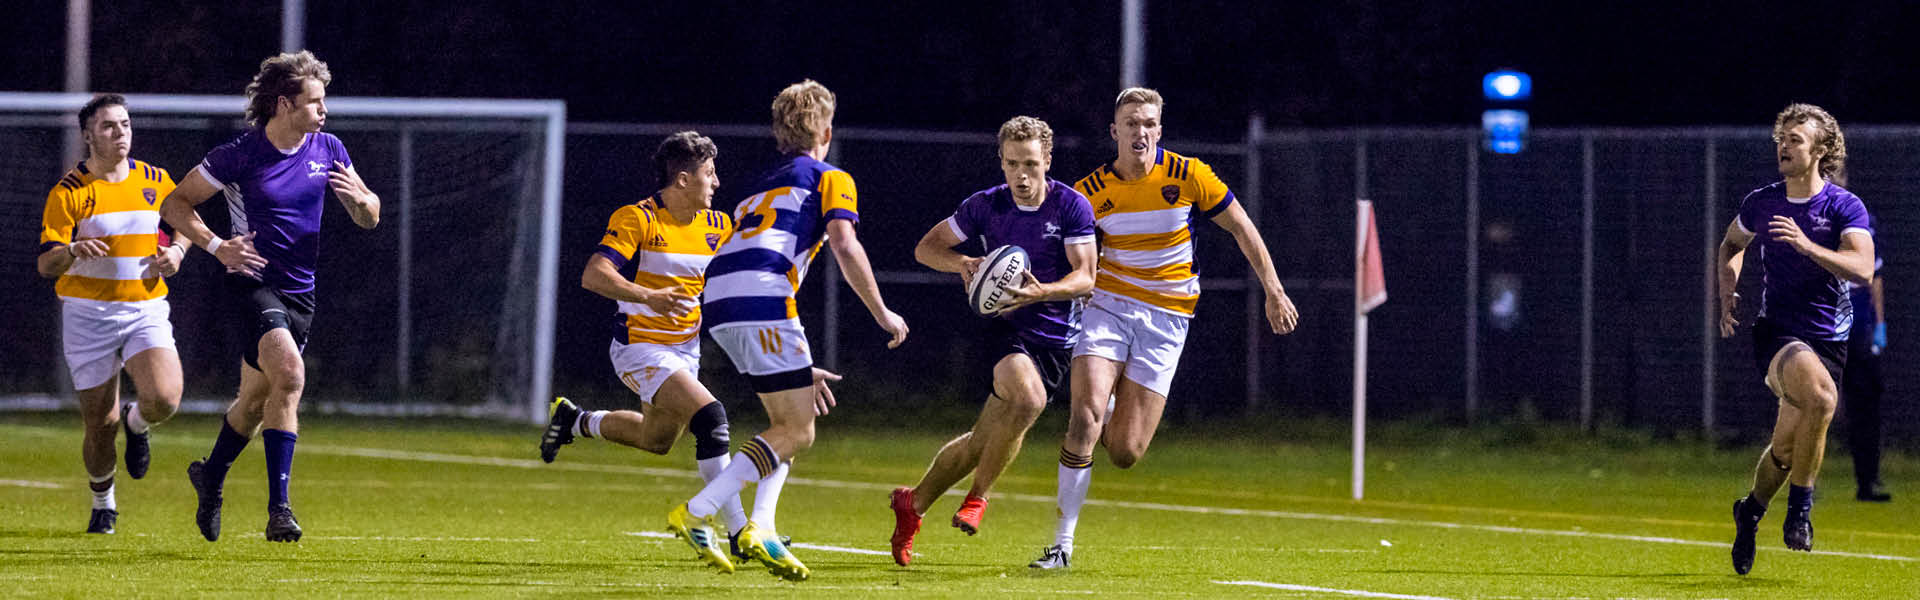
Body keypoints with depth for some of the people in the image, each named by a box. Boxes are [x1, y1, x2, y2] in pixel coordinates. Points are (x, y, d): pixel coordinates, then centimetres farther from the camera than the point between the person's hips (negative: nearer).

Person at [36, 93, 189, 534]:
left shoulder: (157, 182, 5)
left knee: (164, 399, -22)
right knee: (100, 424, -1)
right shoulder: (68, 192, -5)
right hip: (88, 314, -2)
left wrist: (175, 252, -2)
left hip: (146, 310, 2)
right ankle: (103, 504, 27)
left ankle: (136, 423, 17)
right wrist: (72, 251, -31)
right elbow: (45, 264, -9)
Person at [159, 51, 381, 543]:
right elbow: (176, 204, -3)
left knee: (256, 400, 15)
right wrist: (217, 247, -17)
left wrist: (359, 198, -14)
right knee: (290, 373, -27)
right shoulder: (239, 155, -13)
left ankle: (211, 476, 43)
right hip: (252, 285, -6)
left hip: (300, 291, 6)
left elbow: (369, 218, 10)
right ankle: (279, 509, -27)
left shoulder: (328, 150, 2)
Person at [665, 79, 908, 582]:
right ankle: (695, 515, -15)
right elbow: (845, 247, -6)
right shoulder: (830, 179, 11)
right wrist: (882, 314, 3)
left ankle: (760, 528, 2)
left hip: (718, 302, 8)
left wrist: (800, 369, 36)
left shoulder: (763, 188, 34)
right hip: (761, 298, -8)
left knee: (787, 422, 19)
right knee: (797, 432, -5)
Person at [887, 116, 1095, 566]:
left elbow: (1085, 278, -11)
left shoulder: (1071, 207, -6)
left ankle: (913, 503, 19)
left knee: (982, 441, 0)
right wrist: (963, 264, -14)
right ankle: (978, 495, -14)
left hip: (1056, 338, 2)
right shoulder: (985, 206, -2)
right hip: (1004, 328, -2)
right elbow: (926, 248, 8)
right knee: (1028, 397, -31)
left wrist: (1041, 291, -31)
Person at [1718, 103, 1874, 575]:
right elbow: (1732, 244, 27)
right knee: (1821, 395, -31)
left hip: (1829, 337, 1)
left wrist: (1807, 245, -31)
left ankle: (1752, 509, 27)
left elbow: (1862, 268, -20)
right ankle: (1800, 505, -16)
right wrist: (1727, 292, 11)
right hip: (1776, 334, 0)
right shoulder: (1761, 203, 5)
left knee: (1787, 445, -4)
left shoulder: (1845, 208, -5)